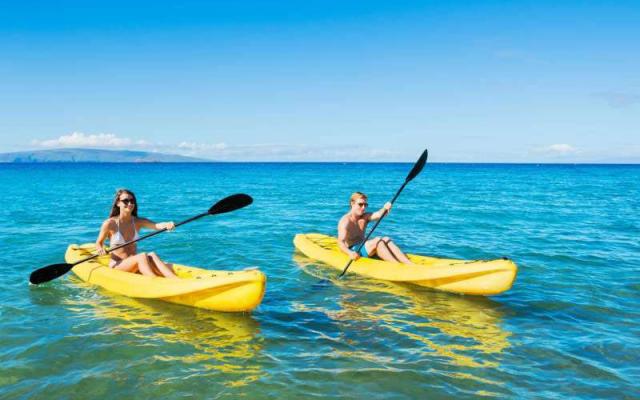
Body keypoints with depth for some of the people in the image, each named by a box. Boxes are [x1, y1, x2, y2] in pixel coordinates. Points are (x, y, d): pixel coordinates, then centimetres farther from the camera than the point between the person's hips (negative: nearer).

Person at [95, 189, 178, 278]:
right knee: (142, 257, -31)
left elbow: (156, 225, -13)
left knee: (151, 256, -28)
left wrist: (166, 225, -36)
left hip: (135, 265, 3)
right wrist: (101, 249, -16)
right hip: (117, 266, -3)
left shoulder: (138, 222, 5)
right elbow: (98, 243, 7)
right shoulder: (110, 223, -4)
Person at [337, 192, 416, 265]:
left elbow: (378, 215, -12)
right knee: (377, 241, -25)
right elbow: (340, 242, -23)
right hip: (353, 250, -7)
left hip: (363, 247, 7)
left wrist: (385, 209, -35)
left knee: (386, 240, -17)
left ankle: (410, 264, -29)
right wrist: (350, 253, -42)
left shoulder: (365, 217, 10)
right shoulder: (345, 221, -11)